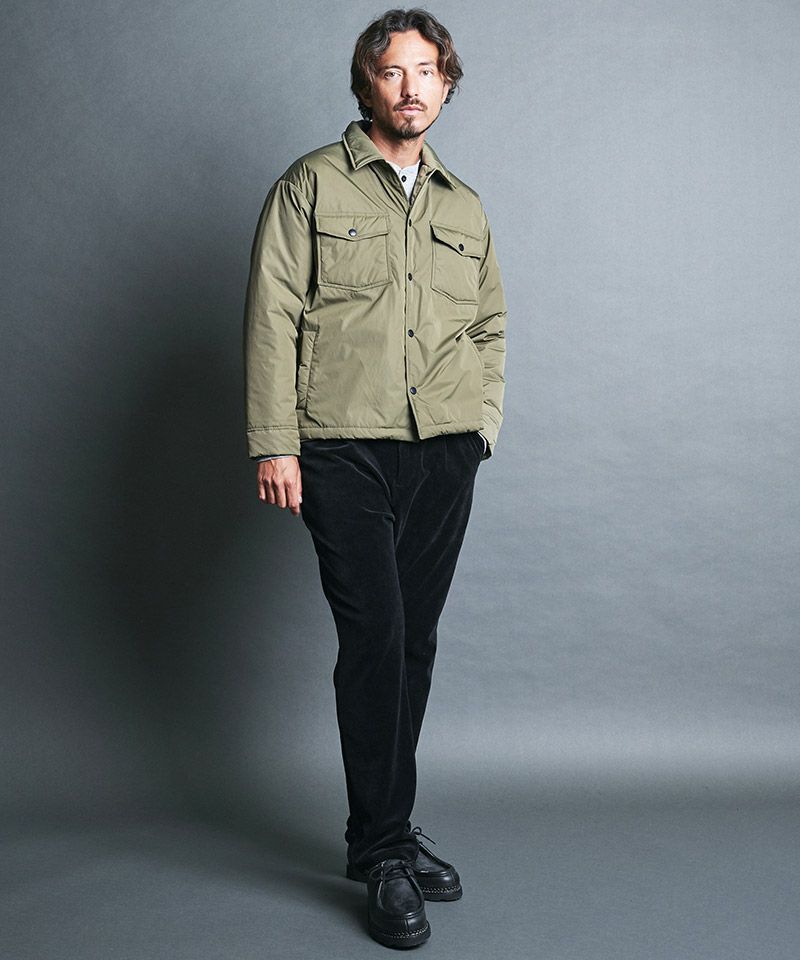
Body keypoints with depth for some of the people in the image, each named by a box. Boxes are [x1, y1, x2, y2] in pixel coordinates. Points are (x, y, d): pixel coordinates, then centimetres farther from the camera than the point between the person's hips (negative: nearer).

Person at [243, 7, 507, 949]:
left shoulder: (464, 208, 18)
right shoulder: (311, 186, 4)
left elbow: (490, 323, 25)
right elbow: (272, 318, -3)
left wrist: (483, 416, 11)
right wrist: (274, 444, -10)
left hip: (445, 454, 5)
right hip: (345, 448, -4)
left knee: (414, 641, 8)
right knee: (374, 636, -9)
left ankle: (383, 829, 21)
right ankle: (385, 852, 3)